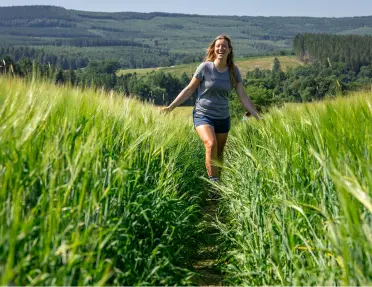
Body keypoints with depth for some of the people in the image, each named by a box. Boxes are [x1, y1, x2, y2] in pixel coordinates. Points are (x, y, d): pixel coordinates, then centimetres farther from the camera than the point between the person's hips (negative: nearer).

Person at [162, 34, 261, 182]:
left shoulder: (233, 71, 0)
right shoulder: (205, 67, -9)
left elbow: (243, 97, 2)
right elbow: (189, 89, -3)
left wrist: (258, 117, -1)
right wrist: (171, 106, -6)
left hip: (223, 118, 4)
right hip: (203, 115, -4)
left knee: (219, 153, 10)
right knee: (211, 144, -27)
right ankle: (213, 181, -22)